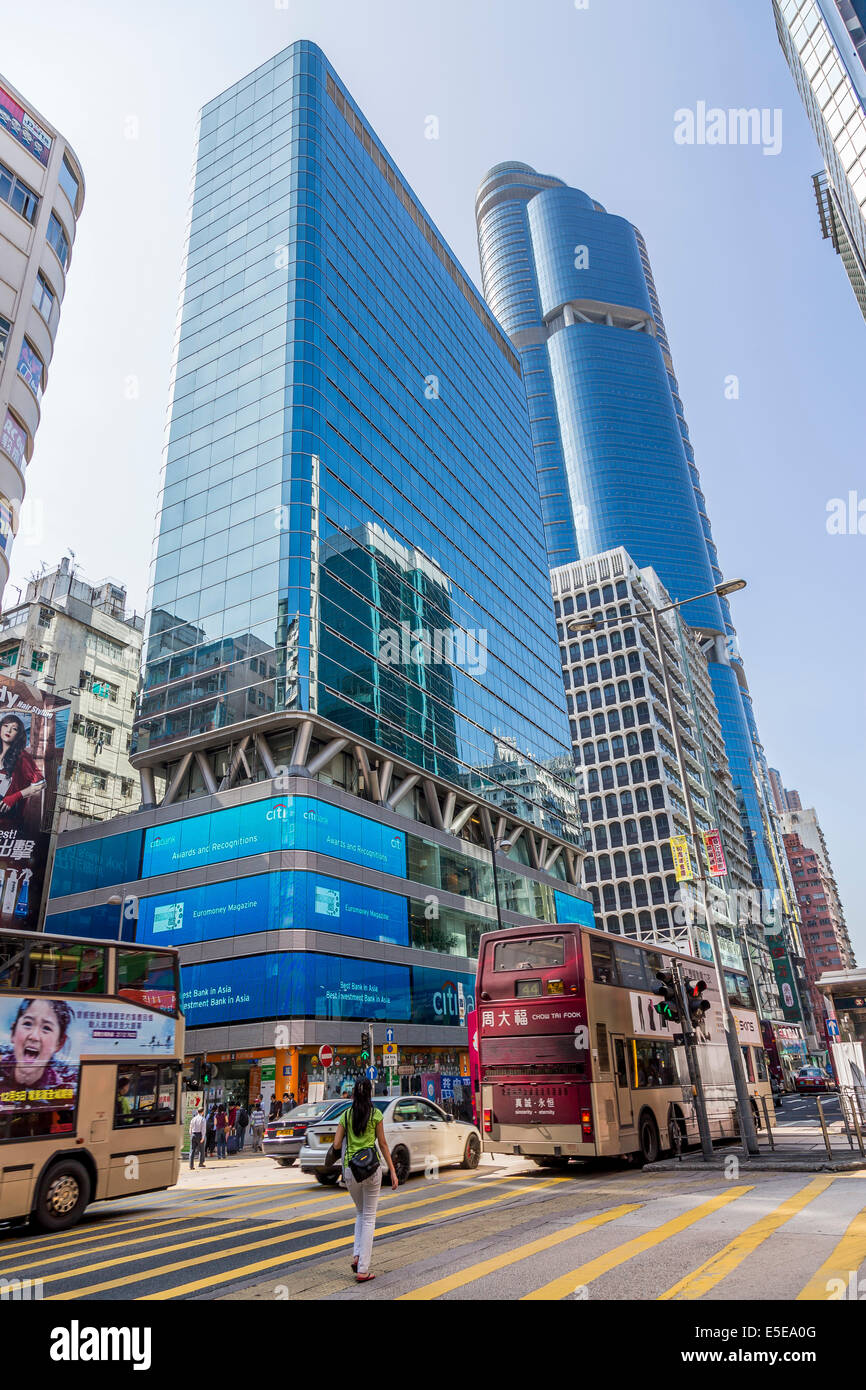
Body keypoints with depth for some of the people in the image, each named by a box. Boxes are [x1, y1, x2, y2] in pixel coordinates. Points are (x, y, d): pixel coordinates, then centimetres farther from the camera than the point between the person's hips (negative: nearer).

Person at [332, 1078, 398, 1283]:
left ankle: (357, 1255, 8)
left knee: (361, 1213, 23)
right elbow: (383, 1144, -3)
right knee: (369, 1217, 7)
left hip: (350, 1169, 3)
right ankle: (363, 1270, 5)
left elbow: (337, 1144, 2)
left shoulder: (346, 1115, 2)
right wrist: (392, 1170, 3)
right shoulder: (375, 1114, -5)